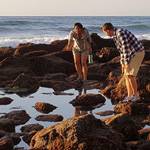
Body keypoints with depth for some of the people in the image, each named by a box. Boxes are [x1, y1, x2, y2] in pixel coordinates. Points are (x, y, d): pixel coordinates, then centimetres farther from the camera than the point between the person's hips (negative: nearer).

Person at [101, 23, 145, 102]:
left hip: (138, 53, -10)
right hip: (132, 54, 10)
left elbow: (126, 49, -25)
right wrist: (122, 64, 17)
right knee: (126, 75, 4)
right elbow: (122, 50, 18)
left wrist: (127, 64, -22)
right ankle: (130, 96, 7)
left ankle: (136, 95, -1)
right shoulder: (115, 35, 11)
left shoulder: (120, 33, -23)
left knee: (130, 75, -13)